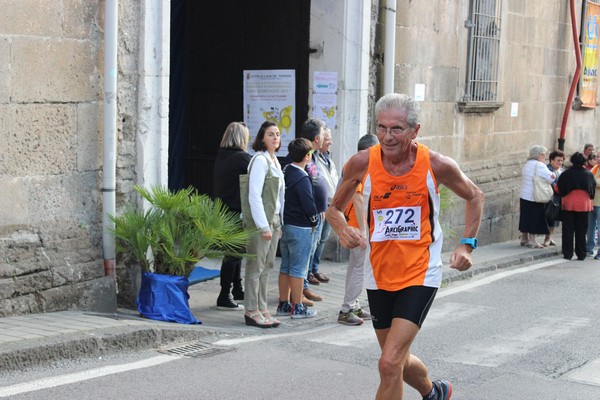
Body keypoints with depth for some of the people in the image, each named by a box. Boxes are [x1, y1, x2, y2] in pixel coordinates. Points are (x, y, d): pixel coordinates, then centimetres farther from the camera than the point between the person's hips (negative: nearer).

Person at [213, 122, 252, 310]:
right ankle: (225, 297, 0)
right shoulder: (242, 158, -16)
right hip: (238, 211, -8)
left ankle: (237, 289, 33)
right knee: (233, 253, -2)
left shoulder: (220, 157, 7)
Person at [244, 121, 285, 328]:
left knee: (266, 267, 11)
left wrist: (279, 223, 14)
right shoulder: (260, 160, -13)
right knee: (256, 267, -4)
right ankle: (251, 311, 1)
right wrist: (263, 226, -18)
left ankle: (262, 308, 17)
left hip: (273, 220, 9)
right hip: (261, 220, -9)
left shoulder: (274, 161, 15)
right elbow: (254, 195, -17)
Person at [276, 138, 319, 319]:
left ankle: (283, 304, 20)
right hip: (300, 229, -8)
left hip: (285, 226, 8)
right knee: (298, 268, -1)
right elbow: (309, 205, -20)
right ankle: (297, 307, 4)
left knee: (285, 266, 14)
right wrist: (314, 222, -4)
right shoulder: (302, 179, -18)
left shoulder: (284, 173, 6)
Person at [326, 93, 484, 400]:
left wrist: (467, 245, -2)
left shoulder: (436, 165, -12)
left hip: (420, 276, -3)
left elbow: (474, 197, 8)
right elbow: (335, 208, 6)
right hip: (379, 276, 4)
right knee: (399, 361, 19)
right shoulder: (362, 164, -9)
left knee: (390, 364, -17)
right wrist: (343, 229, -17)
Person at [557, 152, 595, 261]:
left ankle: (567, 254, 4)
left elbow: (560, 189, -1)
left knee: (568, 230, 6)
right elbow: (593, 191, 7)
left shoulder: (565, 174, -7)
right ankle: (581, 254, 8)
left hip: (568, 204, -1)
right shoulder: (589, 175, -2)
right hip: (584, 204, 1)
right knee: (581, 231, 7)